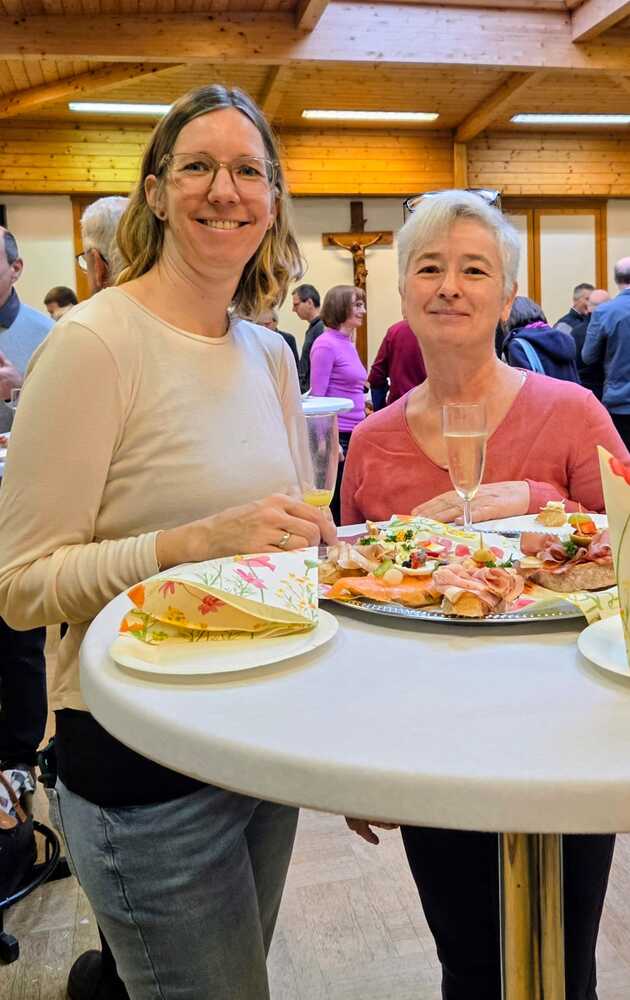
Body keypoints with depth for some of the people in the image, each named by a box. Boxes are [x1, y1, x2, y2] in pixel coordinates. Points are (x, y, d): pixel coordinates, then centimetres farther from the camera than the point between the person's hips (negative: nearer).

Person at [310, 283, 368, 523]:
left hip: (354, 432, 9)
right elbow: (317, 396, -15)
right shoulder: (326, 344, -11)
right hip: (337, 434, -9)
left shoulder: (349, 344, 14)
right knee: (336, 505, -2)